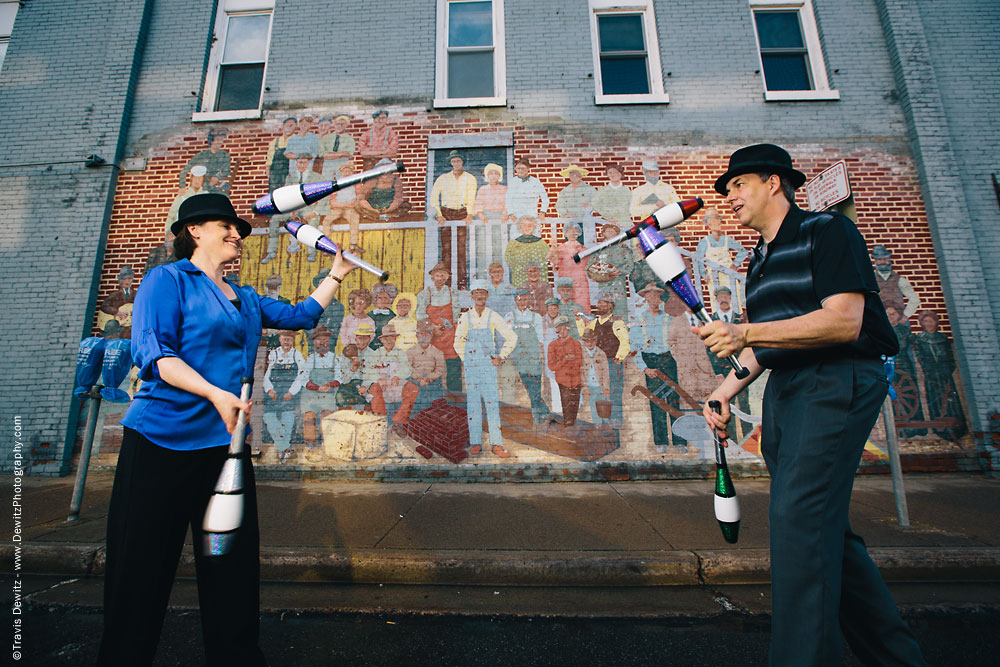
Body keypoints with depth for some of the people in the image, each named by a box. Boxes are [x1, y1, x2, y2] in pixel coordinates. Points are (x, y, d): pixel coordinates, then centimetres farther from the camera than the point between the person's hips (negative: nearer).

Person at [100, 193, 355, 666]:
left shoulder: (246, 299, 17)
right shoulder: (168, 280, -2)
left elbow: (301, 315, 24)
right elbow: (150, 352, -13)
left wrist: (337, 273, 21)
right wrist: (216, 394, -26)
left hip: (226, 445, 6)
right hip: (161, 443, -6)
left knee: (233, 566, 11)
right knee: (140, 573, 5)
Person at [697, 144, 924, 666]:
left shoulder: (827, 230, -4)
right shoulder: (759, 260, 20)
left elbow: (844, 322, -18)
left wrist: (744, 333, -25)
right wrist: (726, 390, 9)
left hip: (835, 384, -8)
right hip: (782, 391, 8)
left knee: (798, 516, -15)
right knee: (824, 527, 13)